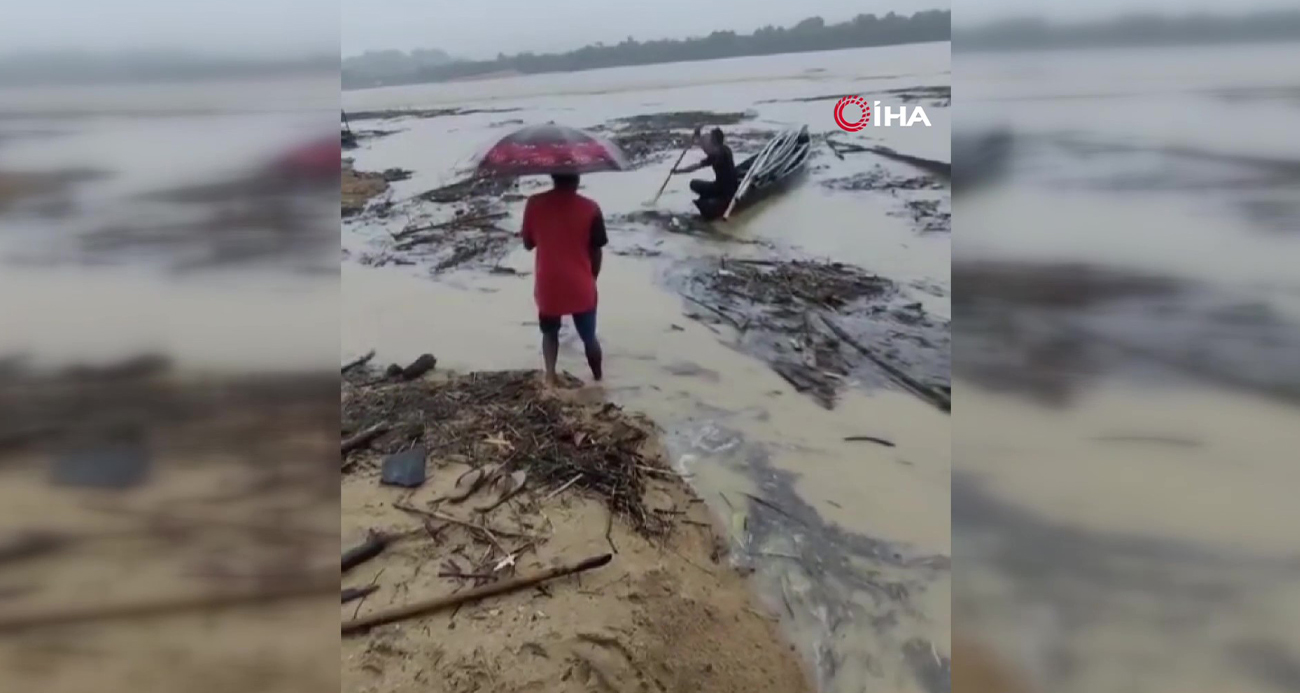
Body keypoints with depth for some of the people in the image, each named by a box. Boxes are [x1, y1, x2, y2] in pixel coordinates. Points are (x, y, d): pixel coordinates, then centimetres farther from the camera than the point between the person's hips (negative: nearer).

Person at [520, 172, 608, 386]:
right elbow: (596, 252, -5)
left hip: (548, 286, 1)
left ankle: (550, 375, 13)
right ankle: (598, 377, 33)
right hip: (580, 287, -1)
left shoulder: (534, 204, -8)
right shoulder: (590, 208, -13)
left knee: (550, 332, 25)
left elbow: (528, 244, 2)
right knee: (589, 336, 19)